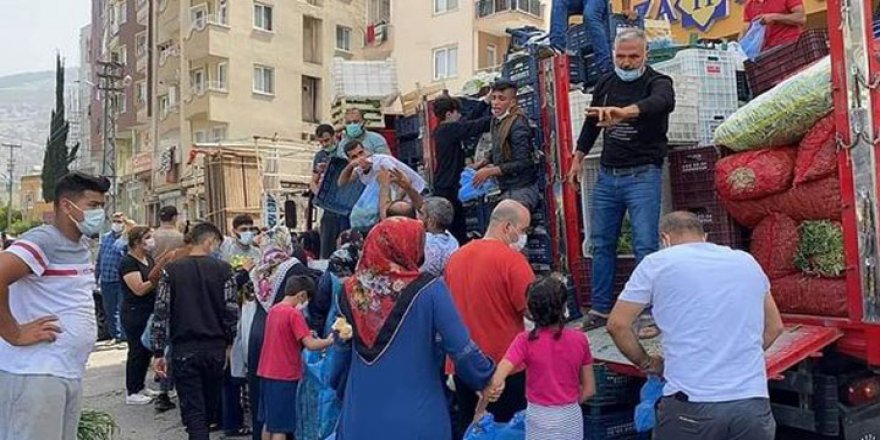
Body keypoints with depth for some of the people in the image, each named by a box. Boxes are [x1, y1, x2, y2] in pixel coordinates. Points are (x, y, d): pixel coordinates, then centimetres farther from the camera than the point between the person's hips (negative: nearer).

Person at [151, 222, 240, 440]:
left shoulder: (172, 270, -2)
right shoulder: (222, 269, -4)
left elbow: (161, 313, -4)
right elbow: (232, 311, -5)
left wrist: (158, 352, 0)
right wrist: (229, 342, 10)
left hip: (184, 350, -1)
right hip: (215, 348, 1)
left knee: (193, 410, 3)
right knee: (210, 405, 20)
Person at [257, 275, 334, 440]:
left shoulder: (273, 310, 9)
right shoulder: (294, 314, -16)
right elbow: (311, 345, -23)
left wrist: (306, 334, 9)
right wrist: (329, 341, -7)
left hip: (267, 373, 8)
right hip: (284, 376, -8)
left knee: (269, 422, 17)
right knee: (281, 426, -2)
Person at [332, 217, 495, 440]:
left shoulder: (352, 290, -2)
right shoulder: (429, 290, -15)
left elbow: (341, 346, 10)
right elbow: (462, 350, -13)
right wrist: (487, 380, 3)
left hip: (359, 418, 4)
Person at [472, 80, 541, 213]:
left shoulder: (518, 124, -17)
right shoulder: (497, 120, 8)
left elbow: (522, 163, -20)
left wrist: (490, 171, -17)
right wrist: (484, 162, 7)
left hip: (522, 190, -9)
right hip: (507, 190, 9)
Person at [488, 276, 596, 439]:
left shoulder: (526, 341, -15)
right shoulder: (579, 339, -7)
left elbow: (496, 379, -25)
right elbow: (589, 390, -1)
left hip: (540, 420, -2)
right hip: (571, 419, 2)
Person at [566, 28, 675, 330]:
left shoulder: (658, 83, -8)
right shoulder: (605, 84, 9)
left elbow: (661, 103, -34)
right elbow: (591, 124, 23)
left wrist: (623, 112, -53)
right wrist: (578, 159, 21)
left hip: (643, 176, -5)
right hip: (607, 175, 5)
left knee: (646, 246, -8)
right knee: (601, 243, 9)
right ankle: (600, 308, 19)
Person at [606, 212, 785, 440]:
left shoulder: (657, 263, 2)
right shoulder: (747, 261, 15)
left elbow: (617, 324, 2)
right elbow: (774, 327, 23)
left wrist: (647, 362, 14)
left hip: (691, 404, -3)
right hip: (753, 402, 4)